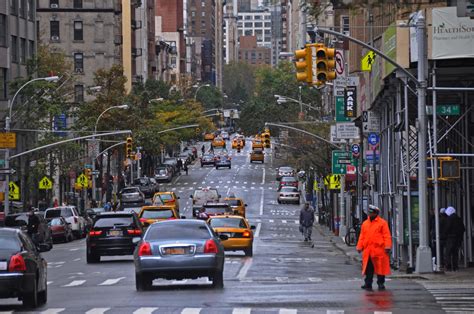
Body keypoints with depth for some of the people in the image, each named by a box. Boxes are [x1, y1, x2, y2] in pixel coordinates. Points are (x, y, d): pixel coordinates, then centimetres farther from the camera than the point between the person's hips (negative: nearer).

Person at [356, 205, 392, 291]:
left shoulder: (382, 223, 0)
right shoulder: (365, 223, 15)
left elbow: (387, 235, -6)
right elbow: (362, 236, 17)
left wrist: (387, 246, -15)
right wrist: (359, 247, 10)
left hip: (379, 250, -4)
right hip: (368, 250, 4)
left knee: (380, 267, 2)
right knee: (368, 268, 4)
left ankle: (381, 283, 11)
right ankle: (368, 284, 8)